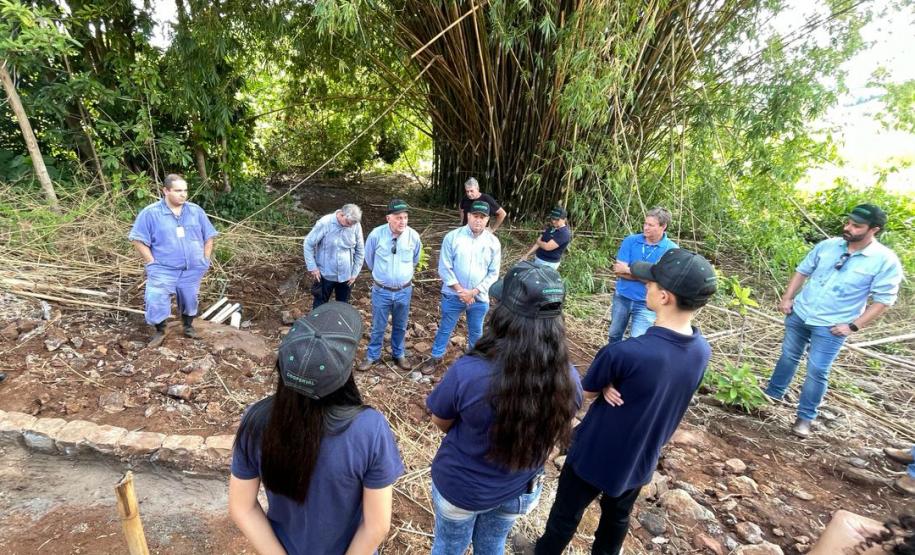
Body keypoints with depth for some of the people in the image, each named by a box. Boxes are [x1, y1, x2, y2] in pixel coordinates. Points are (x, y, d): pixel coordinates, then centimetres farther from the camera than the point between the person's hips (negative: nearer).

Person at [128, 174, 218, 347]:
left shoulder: (196, 211, 3)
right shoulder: (150, 213, -7)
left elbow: (208, 236, 10)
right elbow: (138, 239, -5)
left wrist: (205, 260, 4)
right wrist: (152, 263, -10)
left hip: (192, 270, 3)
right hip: (163, 270, -3)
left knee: (190, 300, 15)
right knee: (156, 302, -8)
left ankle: (188, 326, 38)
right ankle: (159, 331, 17)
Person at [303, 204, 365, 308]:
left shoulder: (356, 225, -12)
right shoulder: (324, 223, -20)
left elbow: (360, 251, -1)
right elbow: (308, 244, -10)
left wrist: (355, 272, -1)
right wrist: (312, 267, -11)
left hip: (346, 276, 2)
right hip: (325, 275, -2)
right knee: (320, 306, 16)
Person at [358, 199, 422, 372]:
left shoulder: (413, 236, -13)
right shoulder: (376, 235, -18)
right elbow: (369, 259, 4)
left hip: (404, 291, 2)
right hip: (381, 290, -1)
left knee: (400, 326, 19)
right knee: (378, 326, 14)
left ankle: (399, 354, 41)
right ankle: (372, 355, 36)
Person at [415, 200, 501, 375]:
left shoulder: (493, 242, -6)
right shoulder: (452, 237, -12)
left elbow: (493, 273, -3)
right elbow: (444, 269, -11)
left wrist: (474, 292, -12)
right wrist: (460, 290, -15)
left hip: (480, 298, 2)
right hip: (453, 295, -1)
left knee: (476, 332, 20)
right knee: (445, 329, 15)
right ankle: (436, 357, 37)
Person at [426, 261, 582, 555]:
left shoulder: (467, 372, -35)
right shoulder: (568, 380, -25)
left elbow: (440, 422, -15)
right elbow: (552, 432, -5)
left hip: (461, 487, -2)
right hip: (519, 489, 3)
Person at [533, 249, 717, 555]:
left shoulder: (623, 353, -37)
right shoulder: (702, 351, -14)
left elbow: (587, 392, -18)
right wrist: (616, 388, -15)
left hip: (595, 456, -5)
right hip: (641, 460, 5)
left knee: (565, 517, 21)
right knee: (618, 519, 30)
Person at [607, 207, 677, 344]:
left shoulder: (671, 249, -12)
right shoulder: (631, 240, -7)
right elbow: (618, 271, -13)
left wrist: (628, 270, -17)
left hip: (646, 303, -3)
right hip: (622, 297, 3)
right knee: (614, 335, 19)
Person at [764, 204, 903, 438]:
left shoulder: (885, 261, -12)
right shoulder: (827, 245, -3)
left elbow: (883, 299, -9)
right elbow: (802, 271, 8)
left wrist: (854, 325, -14)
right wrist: (787, 298, 1)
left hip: (831, 326, -3)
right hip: (799, 314, 4)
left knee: (817, 371, -2)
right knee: (788, 356, 17)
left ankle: (805, 417, 14)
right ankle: (773, 394, 35)